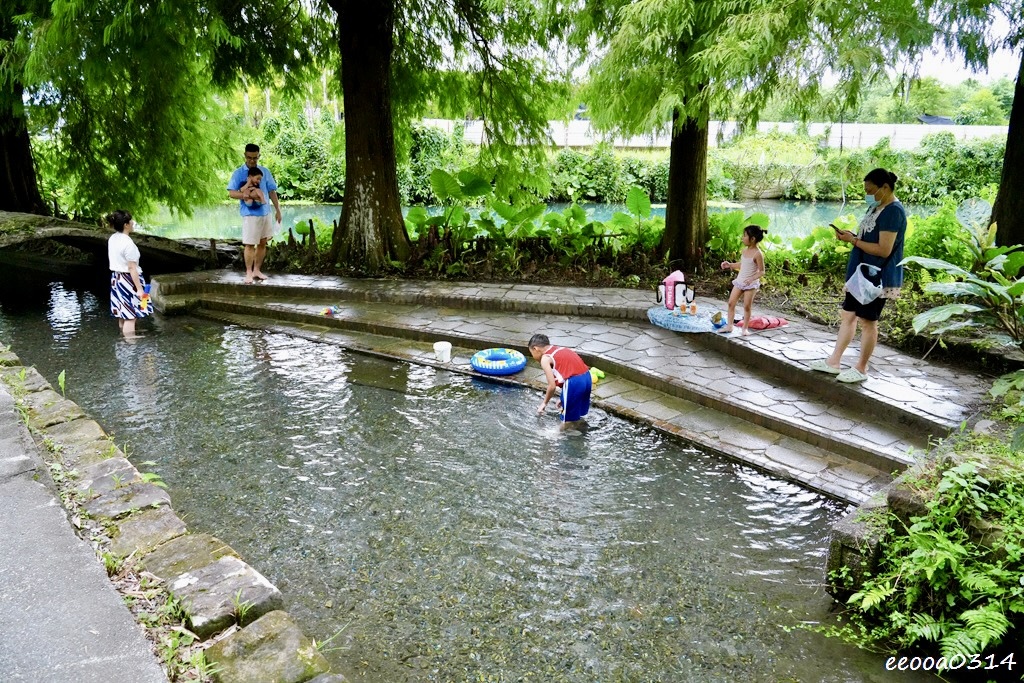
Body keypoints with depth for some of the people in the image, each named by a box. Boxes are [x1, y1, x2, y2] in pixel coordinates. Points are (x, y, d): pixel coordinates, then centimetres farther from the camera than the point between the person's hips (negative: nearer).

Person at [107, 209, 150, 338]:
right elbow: (132, 268, -22)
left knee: (123, 314, 17)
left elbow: (112, 259, 15)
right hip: (128, 280, -9)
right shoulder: (127, 243, -21)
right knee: (131, 316, -7)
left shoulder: (112, 239, 6)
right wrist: (139, 288, -20)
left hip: (116, 278, 9)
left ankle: (125, 340, 28)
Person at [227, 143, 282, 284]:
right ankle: (249, 273, 5)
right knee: (249, 244, -4)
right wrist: (243, 194, -27)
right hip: (250, 213, -4)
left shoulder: (265, 171, 7)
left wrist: (277, 209, 7)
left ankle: (257, 270, 21)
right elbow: (231, 193, -7)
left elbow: (272, 191, 10)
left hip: (265, 212, 5)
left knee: (263, 243, 10)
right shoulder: (238, 173, -3)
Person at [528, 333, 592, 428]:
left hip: (574, 382, -8)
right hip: (586, 377, 8)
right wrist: (564, 398, 29)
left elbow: (552, 386, -4)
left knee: (567, 420, 9)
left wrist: (544, 403, 12)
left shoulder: (545, 358, 0)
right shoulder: (559, 350, 22)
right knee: (576, 414, 26)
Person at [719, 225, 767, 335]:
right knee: (731, 303, 4)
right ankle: (729, 326, 13)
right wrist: (730, 265, 8)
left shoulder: (758, 254, -18)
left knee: (747, 306, 0)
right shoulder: (744, 250, 3)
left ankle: (745, 328, 13)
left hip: (751, 284, -7)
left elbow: (762, 272, -16)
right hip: (740, 280, 7)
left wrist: (752, 279, -30)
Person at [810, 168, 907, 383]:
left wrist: (853, 240, -18)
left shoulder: (893, 211, -18)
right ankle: (834, 362, 21)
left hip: (878, 277, -10)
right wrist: (852, 236, 2)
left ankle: (861, 369, 12)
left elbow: (883, 250, -24)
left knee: (868, 320, 0)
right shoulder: (876, 208, 12)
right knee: (848, 315, 13)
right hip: (861, 274, 10)